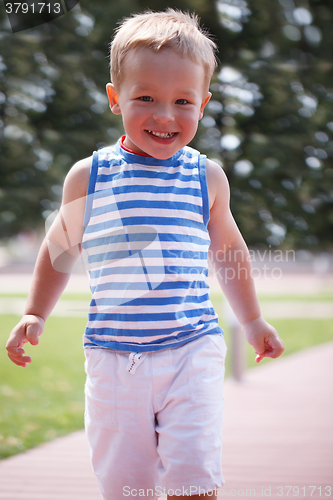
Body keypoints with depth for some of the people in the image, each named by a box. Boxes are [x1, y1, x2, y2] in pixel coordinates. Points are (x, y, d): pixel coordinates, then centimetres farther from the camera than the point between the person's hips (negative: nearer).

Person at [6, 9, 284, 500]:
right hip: (114, 356, 0)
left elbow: (228, 248, 21)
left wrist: (252, 320, 28)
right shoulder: (88, 176, 1)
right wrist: (34, 314, 14)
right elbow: (59, 249, 18)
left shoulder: (207, 177, 4)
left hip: (192, 350, 0)